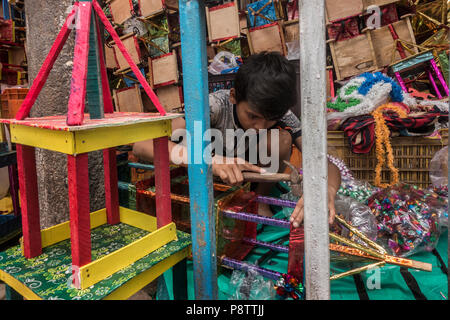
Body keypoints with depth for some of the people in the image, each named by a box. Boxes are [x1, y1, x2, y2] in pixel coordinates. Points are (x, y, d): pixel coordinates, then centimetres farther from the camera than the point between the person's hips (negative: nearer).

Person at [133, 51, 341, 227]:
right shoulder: (216, 105, -32)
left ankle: (260, 200, -4)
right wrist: (210, 160, -60)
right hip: (211, 173, -1)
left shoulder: (282, 116, -24)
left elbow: (328, 164, -27)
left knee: (282, 138, -30)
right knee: (178, 126, -31)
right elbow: (141, 145, -44)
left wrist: (327, 191, -53)